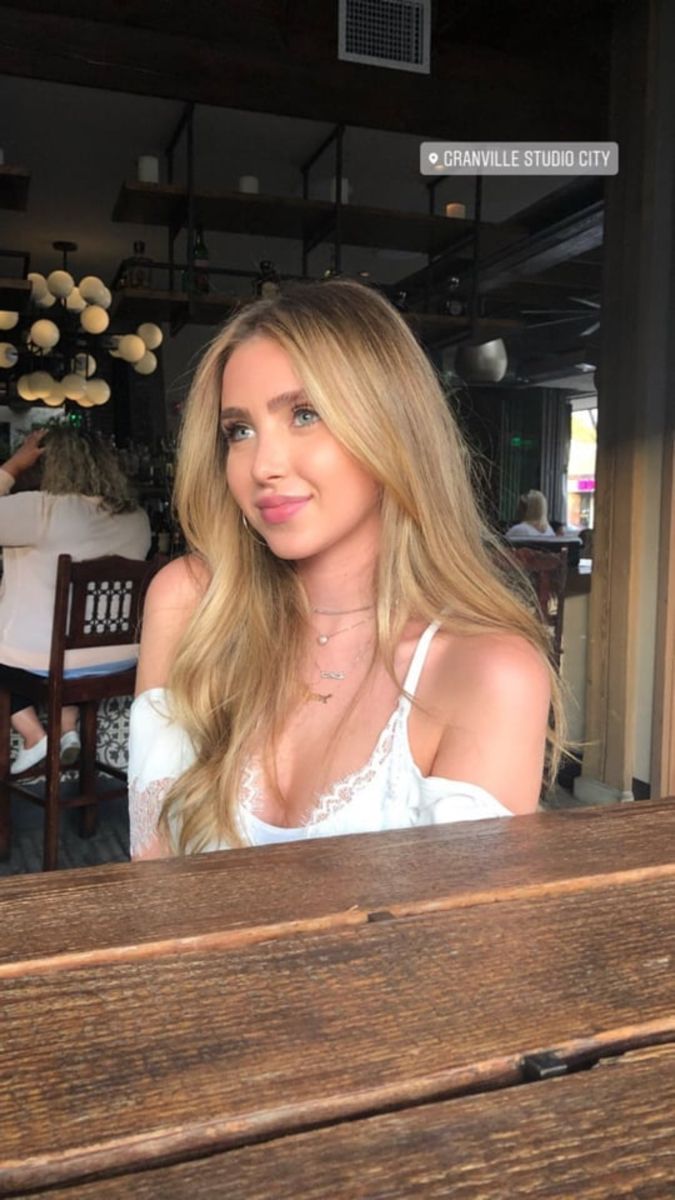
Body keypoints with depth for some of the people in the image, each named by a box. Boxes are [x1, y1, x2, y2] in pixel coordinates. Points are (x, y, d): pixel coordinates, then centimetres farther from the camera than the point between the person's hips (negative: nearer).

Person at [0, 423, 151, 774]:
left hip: (49, 659, -6)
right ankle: (67, 730, 22)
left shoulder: (46, 510, -21)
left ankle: (34, 736, 14)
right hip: (120, 657, 6)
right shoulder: (137, 519, 0)